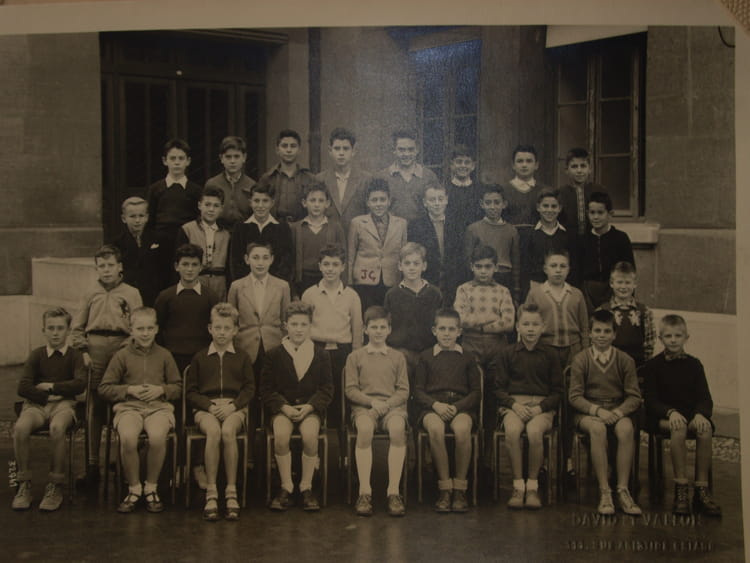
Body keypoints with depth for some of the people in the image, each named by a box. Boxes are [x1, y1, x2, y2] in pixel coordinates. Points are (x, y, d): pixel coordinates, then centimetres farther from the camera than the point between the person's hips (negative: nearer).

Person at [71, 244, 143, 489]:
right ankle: (92, 466, 8)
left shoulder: (131, 293, 7)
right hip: (95, 351, 2)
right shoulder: (92, 295, 14)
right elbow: (77, 327, 14)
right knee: (94, 410, 3)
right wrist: (83, 351, 3)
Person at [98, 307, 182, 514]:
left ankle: (151, 487, -10)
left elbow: (178, 386, 16)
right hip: (129, 407, 0)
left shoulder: (164, 355, 14)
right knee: (127, 437, -33)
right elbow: (104, 388, 9)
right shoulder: (122, 356, 11)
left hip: (159, 406, 0)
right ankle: (134, 488, -11)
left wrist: (161, 390, -4)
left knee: (158, 436, -34)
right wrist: (129, 390, -5)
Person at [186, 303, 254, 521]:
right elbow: (190, 392, 11)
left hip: (234, 408, 0)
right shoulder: (199, 358, 15)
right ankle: (211, 493, -32)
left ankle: (231, 492, -30)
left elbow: (249, 388, 8)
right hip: (206, 408, 0)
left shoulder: (242, 357, 15)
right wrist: (210, 406, -7)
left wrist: (233, 405, -10)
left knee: (228, 431, -35)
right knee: (213, 431, -35)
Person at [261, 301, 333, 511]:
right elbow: (266, 389, 4)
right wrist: (284, 407, -12)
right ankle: (286, 487, -17)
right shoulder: (274, 355, 6)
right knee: (281, 435, -31)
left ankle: (306, 487, -15)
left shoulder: (320, 356, 8)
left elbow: (326, 389, 6)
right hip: (282, 408, 0)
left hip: (310, 409, 0)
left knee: (310, 435, -31)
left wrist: (309, 407, -11)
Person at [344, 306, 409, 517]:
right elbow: (350, 389, 7)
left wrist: (387, 404, -9)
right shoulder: (355, 357, 15)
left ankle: (394, 491, -36)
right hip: (363, 406, -1)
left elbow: (403, 390, 10)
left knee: (398, 428, -35)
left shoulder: (397, 357, 18)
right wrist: (371, 401, -10)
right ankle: (364, 491, -36)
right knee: (364, 429, -37)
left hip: (392, 405, 1)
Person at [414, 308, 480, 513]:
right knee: (435, 428, -36)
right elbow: (418, 392, 9)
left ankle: (460, 488, -24)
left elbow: (476, 392, 9)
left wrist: (456, 407, -9)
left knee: (462, 428, -36)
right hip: (432, 407, 0)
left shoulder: (467, 358, 15)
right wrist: (436, 404, -11)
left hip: (462, 406, 0)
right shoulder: (426, 357, 15)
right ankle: (444, 488, -27)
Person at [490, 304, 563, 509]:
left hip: (542, 405, 0)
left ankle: (532, 486, -17)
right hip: (513, 404, 0)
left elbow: (557, 391, 9)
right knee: (512, 430, -33)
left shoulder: (549, 355, 9)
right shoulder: (508, 353, 10)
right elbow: (499, 387, 8)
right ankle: (518, 486, -22)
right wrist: (514, 404, -9)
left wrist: (540, 407, -8)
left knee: (534, 431, -33)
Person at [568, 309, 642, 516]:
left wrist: (619, 411, -18)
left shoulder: (625, 360, 4)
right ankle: (604, 491, -32)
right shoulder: (580, 360, 0)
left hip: (618, 411, 1)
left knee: (626, 428, -33)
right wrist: (597, 410, -19)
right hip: (587, 412, -1)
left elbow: (634, 397, 2)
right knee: (597, 428, -36)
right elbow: (574, 396, -4)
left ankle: (622, 490, -28)